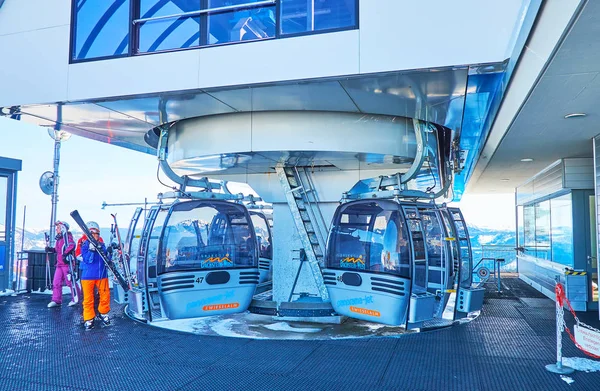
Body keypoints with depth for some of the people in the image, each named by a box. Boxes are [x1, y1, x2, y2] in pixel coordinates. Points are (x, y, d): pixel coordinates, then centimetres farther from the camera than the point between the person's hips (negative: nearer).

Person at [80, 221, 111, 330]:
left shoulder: (102, 245, 7)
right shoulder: (85, 245, -5)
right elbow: (87, 260, -16)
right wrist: (91, 249, -29)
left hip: (102, 275, 4)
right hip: (88, 276, -3)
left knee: (105, 296, 7)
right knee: (88, 298, 2)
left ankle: (103, 313, 28)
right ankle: (88, 319, 14)